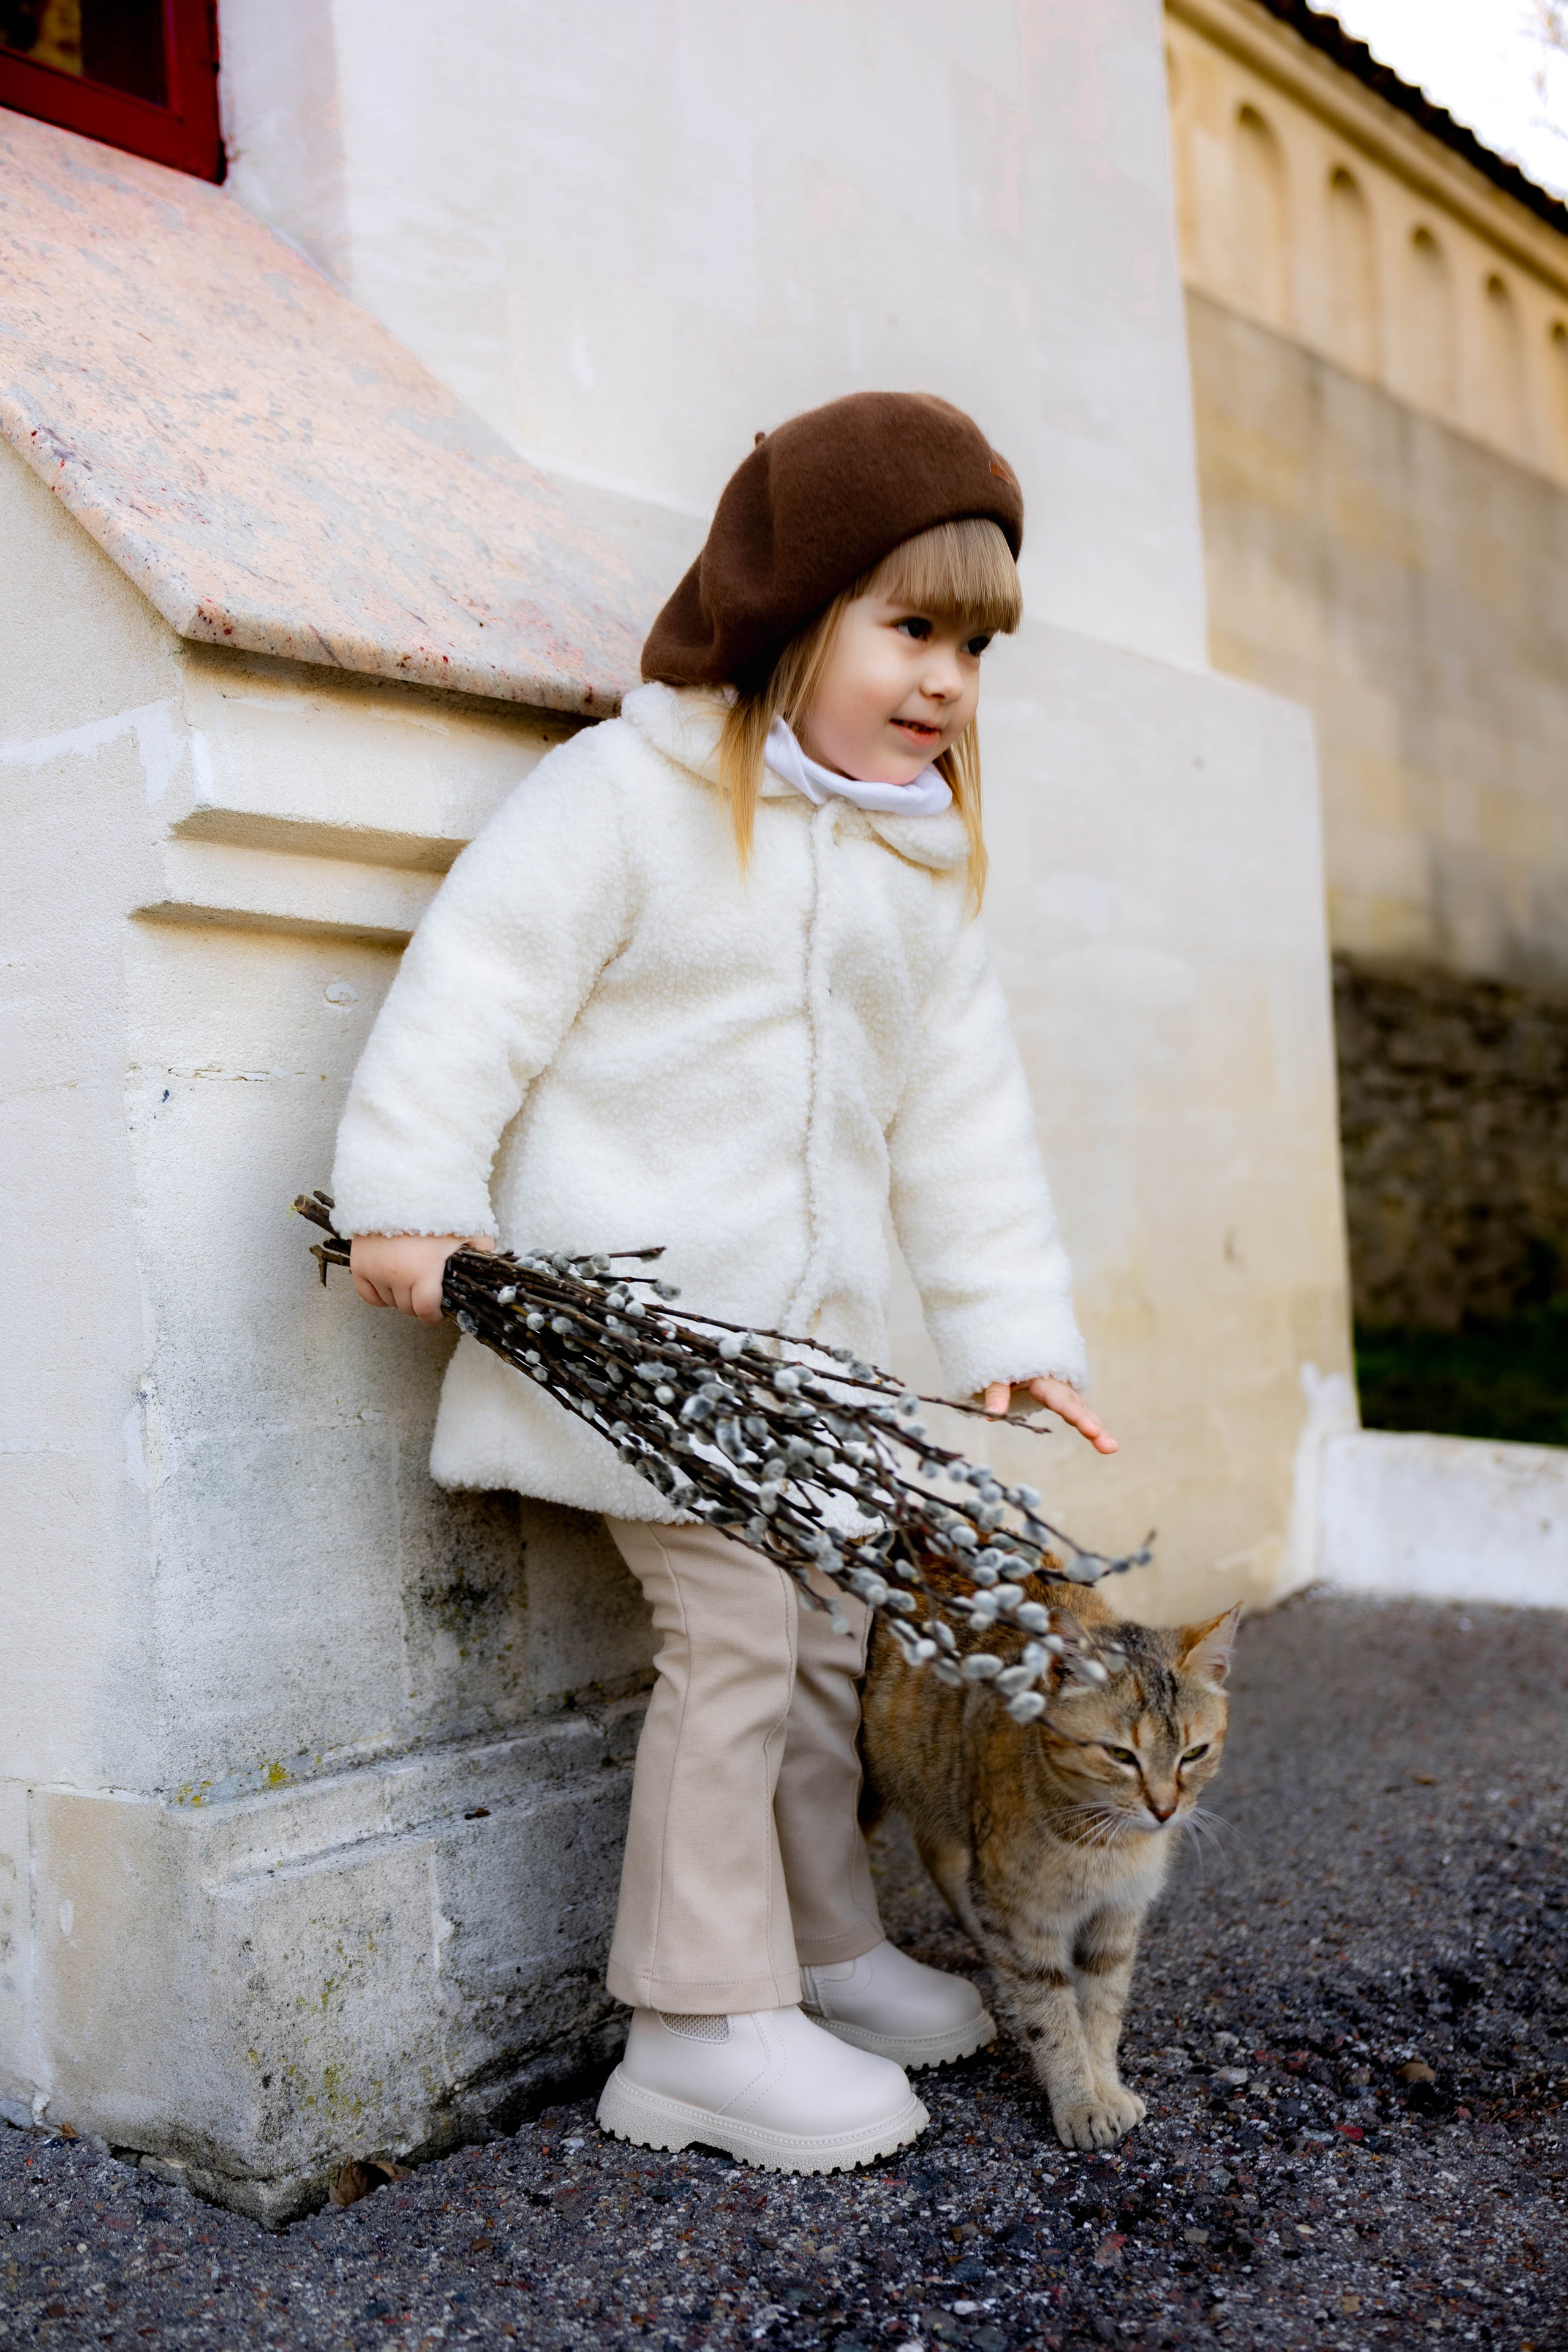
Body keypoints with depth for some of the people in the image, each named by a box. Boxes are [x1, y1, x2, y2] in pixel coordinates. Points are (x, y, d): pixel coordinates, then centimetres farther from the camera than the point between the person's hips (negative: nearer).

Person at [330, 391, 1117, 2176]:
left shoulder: (925, 871, 14)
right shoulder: (632, 792, -8)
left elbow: (961, 1118, 14)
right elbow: (482, 982, -13)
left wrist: (1010, 1326, 9)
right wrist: (413, 1193, -20)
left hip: (807, 1345, 8)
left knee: (828, 1631, 14)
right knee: (734, 1629, -9)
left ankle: (822, 1948, 33)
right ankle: (702, 2027, 6)